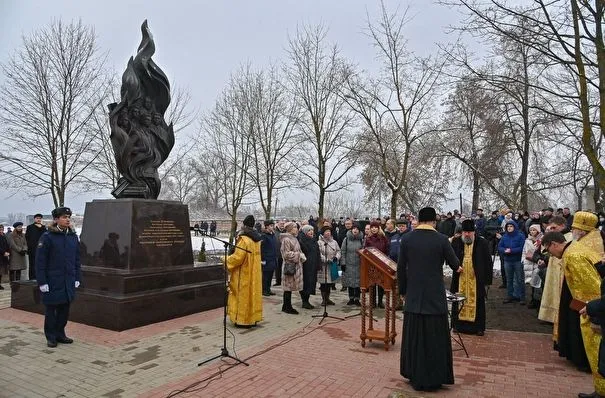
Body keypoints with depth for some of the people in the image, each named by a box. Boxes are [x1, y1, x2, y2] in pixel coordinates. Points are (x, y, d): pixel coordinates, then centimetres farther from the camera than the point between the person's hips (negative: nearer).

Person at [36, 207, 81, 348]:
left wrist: (77, 278, 8)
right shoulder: (47, 237, -9)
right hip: (52, 282, -4)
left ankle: (60, 333, 26)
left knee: (65, 309, 12)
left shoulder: (73, 237, 6)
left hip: (69, 282, 5)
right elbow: (40, 261, -9)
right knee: (51, 309, 7)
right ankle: (51, 337, 20)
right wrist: (42, 282, -12)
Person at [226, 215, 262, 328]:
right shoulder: (256, 239, 7)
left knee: (243, 294, 2)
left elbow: (237, 257, -21)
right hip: (254, 273, 8)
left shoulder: (244, 239, -19)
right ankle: (253, 318, 21)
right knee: (253, 293, 13)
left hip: (244, 273, -8)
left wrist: (226, 259, -4)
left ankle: (243, 319, 9)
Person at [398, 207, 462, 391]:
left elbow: (401, 268, -2)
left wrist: (402, 291, 10)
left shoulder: (406, 239, -4)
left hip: (413, 296, 2)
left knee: (414, 336, 12)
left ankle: (415, 377, 23)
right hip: (435, 296, -2)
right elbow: (455, 264, 3)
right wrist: (457, 268, 27)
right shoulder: (441, 239, -9)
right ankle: (433, 378, 19)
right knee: (434, 338, 10)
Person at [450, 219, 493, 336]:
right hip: (460, 279, 2)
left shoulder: (482, 243, -4)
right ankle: (459, 325, 21)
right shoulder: (456, 242, 1)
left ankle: (478, 327, 19)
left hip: (476, 279, -2)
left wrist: (488, 278, -4)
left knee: (477, 302, 7)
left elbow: (488, 262, -2)